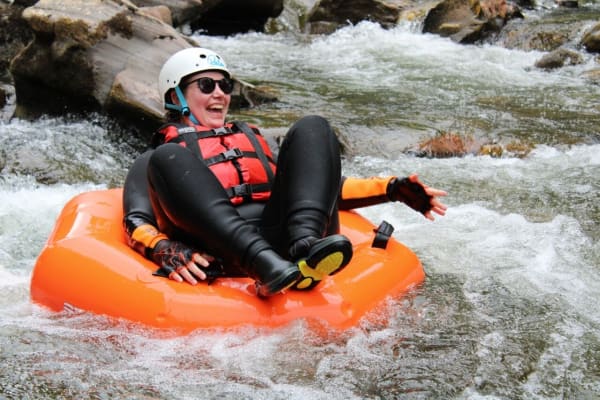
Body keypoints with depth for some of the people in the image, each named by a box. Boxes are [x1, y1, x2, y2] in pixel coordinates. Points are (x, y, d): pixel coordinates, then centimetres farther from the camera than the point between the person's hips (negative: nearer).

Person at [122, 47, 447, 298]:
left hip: (282, 234, 4)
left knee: (312, 129, -6)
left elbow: (323, 186, 33)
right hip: (221, 254, -3)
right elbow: (136, 222, 6)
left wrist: (391, 188, 20)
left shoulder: (251, 139, 37)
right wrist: (165, 252, -18)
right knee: (168, 159, -25)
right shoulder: (158, 159, 24)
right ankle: (268, 268, -46)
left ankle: (304, 247, -35)